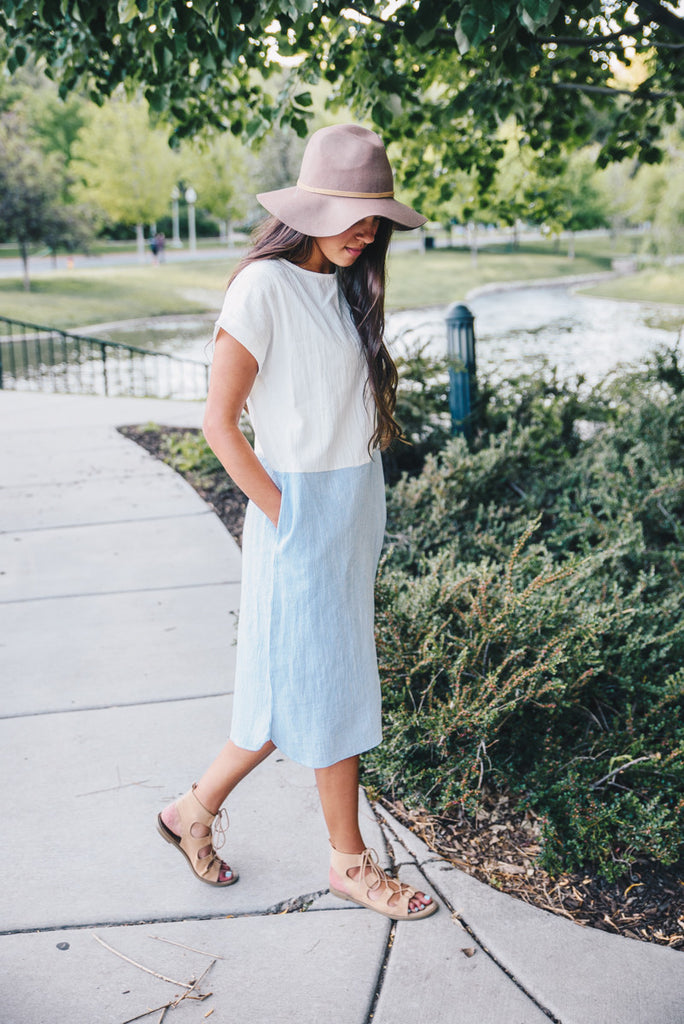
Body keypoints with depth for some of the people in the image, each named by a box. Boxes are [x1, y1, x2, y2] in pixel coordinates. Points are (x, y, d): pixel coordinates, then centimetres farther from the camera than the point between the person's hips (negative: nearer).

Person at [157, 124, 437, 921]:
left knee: (299, 683, 15)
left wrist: (352, 509, 9)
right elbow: (219, 423, -16)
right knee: (324, 687, 4)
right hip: (301, 512, -8)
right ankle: (350, 863, 22)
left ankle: (197, 808, 32)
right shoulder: (264, 287, -15)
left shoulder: (346, 285, 9)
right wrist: (287, 517, -14)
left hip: (357, 507, 8)